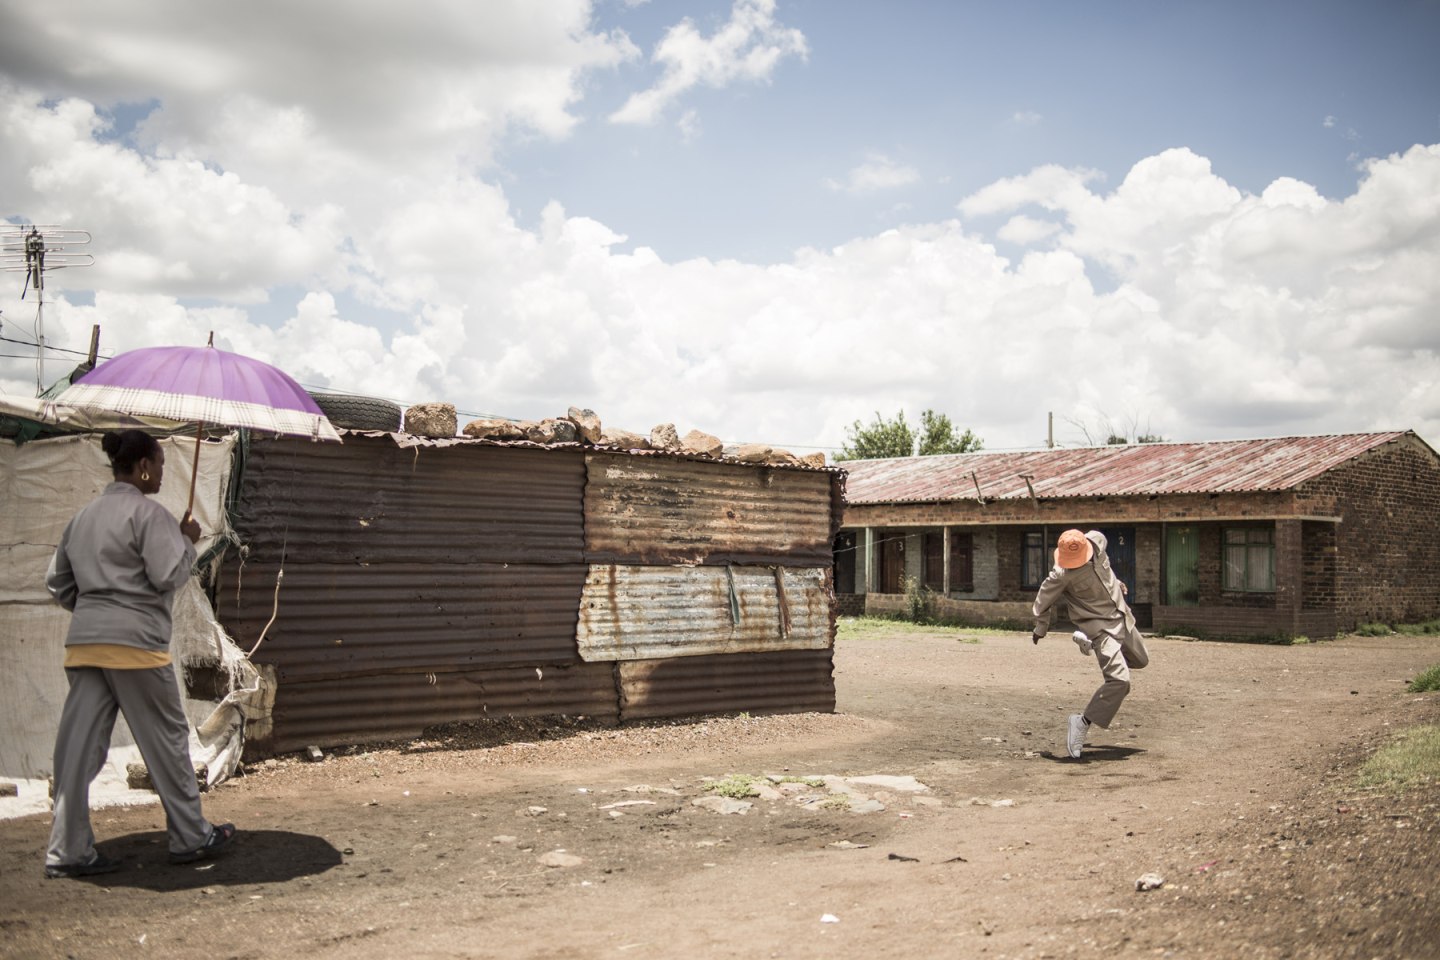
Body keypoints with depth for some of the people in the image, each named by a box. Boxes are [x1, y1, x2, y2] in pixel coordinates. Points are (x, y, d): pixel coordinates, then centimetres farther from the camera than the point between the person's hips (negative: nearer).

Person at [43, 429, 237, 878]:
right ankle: (191, 837, 16)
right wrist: (188, 541, 1)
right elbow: (168, 575, -14)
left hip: (83, 639, 7)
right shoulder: (148, 513, -9)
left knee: (79, 745, 6)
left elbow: (56, 581, 19)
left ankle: (68, 851, 8)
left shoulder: (84, 516, 16)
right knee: (167, 738, 5)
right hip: (134, 640, -7)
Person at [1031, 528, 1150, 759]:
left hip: (1122, 616, 7)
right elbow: (1043, 602, -12)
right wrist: (1040, 630, 3)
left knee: (1140, 660, 26)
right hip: (1099, 626, -7)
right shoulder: (1061, 575, -28)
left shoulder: (1097, 541, -13)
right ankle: (1083, 722, -11)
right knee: (1119, 680, -19)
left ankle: (1087, 641, 35)